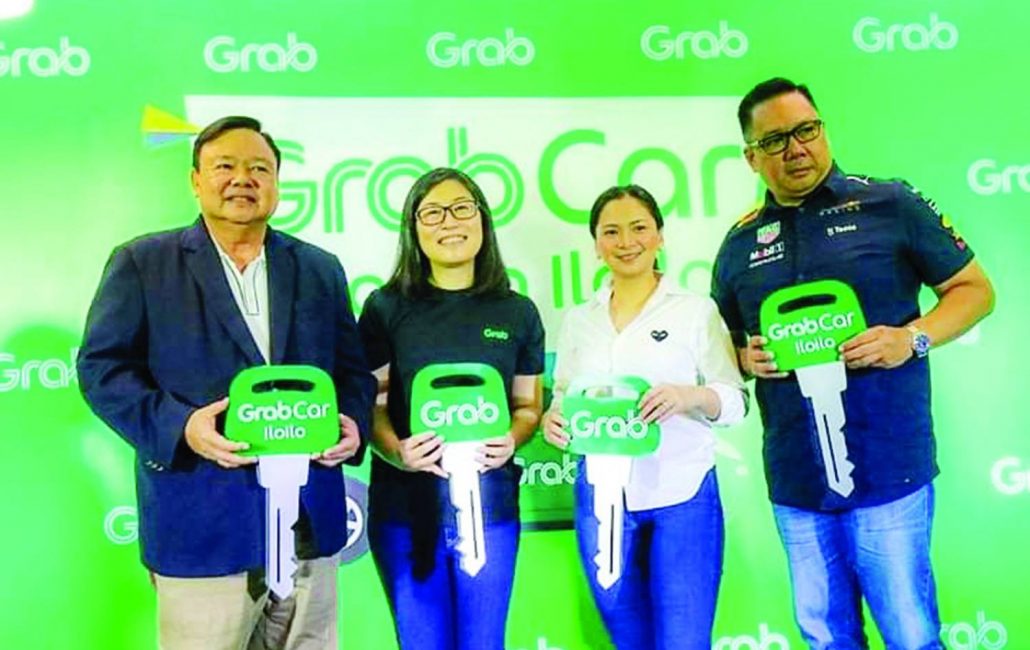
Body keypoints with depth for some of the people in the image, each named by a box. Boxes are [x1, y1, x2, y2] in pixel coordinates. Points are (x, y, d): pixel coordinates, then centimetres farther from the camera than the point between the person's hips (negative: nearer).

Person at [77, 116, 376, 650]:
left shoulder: (320, 268, 13)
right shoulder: (141, 263, 3)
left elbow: (353, 367, 15)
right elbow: (102, 365, -2)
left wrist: (352, 422, -6)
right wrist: (178, 425, -18)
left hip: (311, 525, 4)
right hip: (201, 525, -3)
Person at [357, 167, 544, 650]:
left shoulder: (517, 312, 5)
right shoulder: (386, 307, -1)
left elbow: (527, 405, 11)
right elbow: (370, 403, 0)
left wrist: (510, 440, -11)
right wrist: (396, 451, -19)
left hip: (490, 505, 1)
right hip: (405, 505, -1)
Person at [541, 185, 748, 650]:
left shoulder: (696, 309, -1)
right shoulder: (579, 320, 10)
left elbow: (737, 400, -4)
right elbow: (563, 398, 15)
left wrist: (691, 395, -24)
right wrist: (553, 419, -7)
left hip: (682, 497, -4)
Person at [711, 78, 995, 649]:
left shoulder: (891, 204, -2)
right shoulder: (740, 243, 9)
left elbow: (975, 289, 2)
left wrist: (912, 338, -15)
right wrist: (746, 359, -4)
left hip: (889, 472, -3)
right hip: (795, 481, 4)